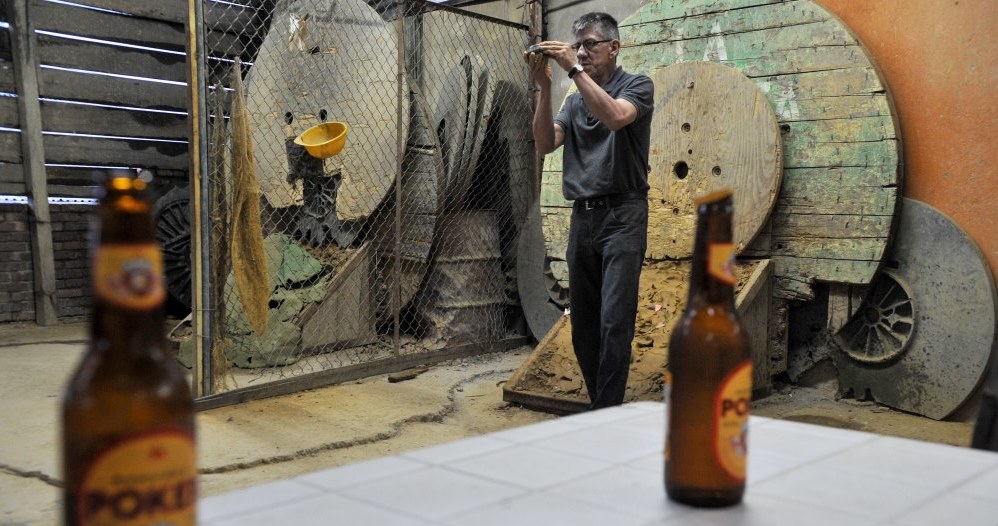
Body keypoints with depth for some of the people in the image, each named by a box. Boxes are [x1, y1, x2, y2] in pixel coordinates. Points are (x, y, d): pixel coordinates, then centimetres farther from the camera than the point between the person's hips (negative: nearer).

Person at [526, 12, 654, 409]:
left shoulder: (637, 86, 3)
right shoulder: (575, 101, 18)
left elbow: (615, 117, -20)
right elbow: (545, 144, 2)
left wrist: (576, 70, -18)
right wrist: (544, 87, -7)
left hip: (622, 215, -6)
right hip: (582, 217, 6)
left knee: (614, 321, -12)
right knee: (583, 324, 7)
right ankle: (601, 404, 18)